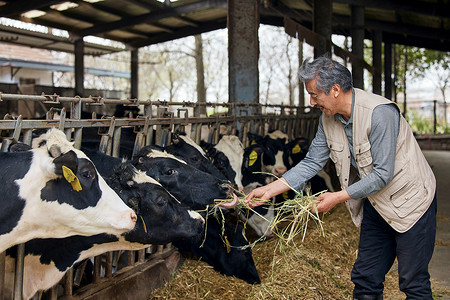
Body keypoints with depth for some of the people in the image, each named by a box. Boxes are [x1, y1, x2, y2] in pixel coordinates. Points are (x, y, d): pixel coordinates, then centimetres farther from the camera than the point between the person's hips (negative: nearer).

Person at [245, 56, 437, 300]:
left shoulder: (379, 113, -27)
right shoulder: (328, 119, -4)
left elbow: (383, 174, -26)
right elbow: (312, 163, 1)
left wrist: (338, 197, -20)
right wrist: (270, 189, -5)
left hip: (411, 201, -7)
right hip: (376, 204, 7)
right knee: (365, 279, 11)